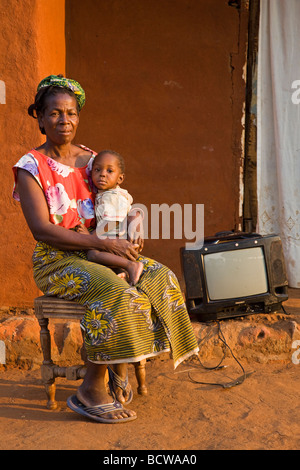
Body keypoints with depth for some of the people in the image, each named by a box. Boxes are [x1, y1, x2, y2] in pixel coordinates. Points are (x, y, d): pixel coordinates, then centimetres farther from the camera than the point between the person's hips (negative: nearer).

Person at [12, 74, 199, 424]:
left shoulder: (91, 160, 11)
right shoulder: (31, 167, -7)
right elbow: (42, 230, -17)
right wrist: (105, 244, -23)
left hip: (98, 252, 6)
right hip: (56, 262, -6)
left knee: (161, 278, -14)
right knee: (117, 292, -31)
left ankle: (119, 368, -4)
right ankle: (91, 389, -17)